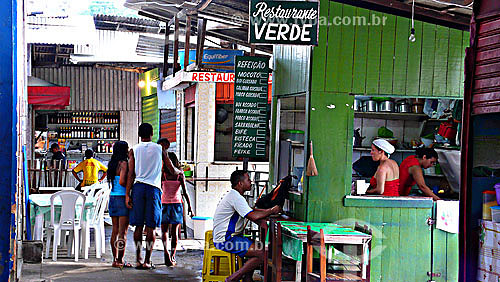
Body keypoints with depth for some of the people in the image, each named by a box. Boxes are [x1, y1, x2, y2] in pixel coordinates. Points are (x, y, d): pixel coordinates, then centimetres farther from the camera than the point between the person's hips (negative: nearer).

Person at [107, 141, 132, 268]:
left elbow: (113, 181, 15)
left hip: (113, 197, 8)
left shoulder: (112, 164, 13)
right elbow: (122, 181, -20)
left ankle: (115, 259, 13)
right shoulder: (123, 163, -10)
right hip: (122, 197, -8)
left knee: (115, 230, 9)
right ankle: (120, 260, -4)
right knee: (123, 231, -5)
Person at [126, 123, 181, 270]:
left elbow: (131, 174, -2)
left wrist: (127, 194, -1)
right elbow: (172, 170, 11)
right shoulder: (159, 149, 7)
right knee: (150, 227, 1)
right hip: (154, 187, -1)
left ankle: (138, 259, 8)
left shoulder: (134, 150, 5)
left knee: (138, 226, 7)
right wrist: (180, 171, 33)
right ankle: (147, 261, 1)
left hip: (138, 187, 1)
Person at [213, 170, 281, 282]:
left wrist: (269, 210, 9)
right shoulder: (236, 197, -19)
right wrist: (271, 211, -10)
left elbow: (250, 211, 23)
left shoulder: (234, 195, 15)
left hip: (231, 236, 11)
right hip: (226, 240, -11)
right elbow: (254, 216, -26)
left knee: (258, 247, 19)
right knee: (261, 254, -15)